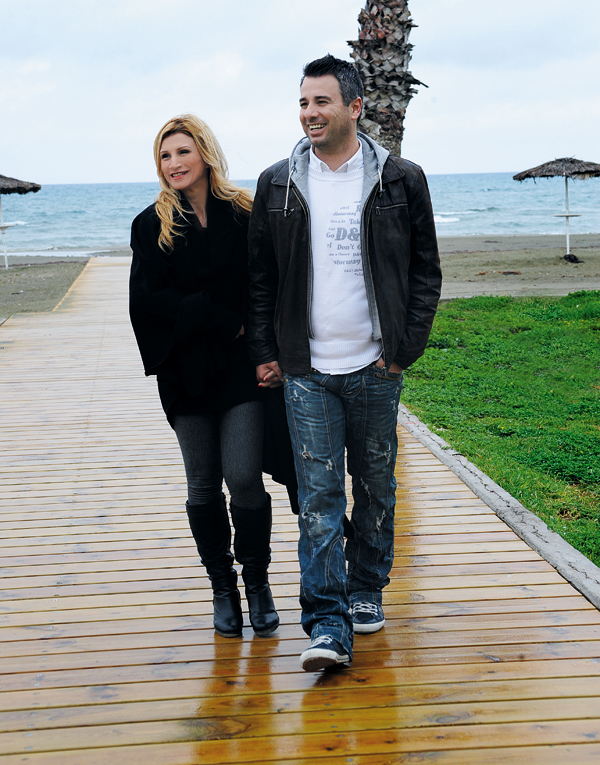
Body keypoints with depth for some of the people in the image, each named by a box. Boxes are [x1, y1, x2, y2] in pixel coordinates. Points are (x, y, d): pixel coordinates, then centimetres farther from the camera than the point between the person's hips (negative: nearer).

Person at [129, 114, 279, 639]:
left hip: (241, 367, -1)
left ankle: (257, 580, 13)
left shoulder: (244, 214, 3)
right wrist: (222, 320, -13)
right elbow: (152, 297, -6)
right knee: (204, 487, 6)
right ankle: (222, 587, 22)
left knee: (245, 479, -8)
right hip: (186, 373, 1)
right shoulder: (152, 226, 3)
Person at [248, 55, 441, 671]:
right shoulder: (277, 185, 4)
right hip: (305, 370, 0)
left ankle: (366, 591, 31)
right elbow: (259, 277, 9)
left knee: (375, 484, 12)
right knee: (319, 493, -3)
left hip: (376, 366, 0)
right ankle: (327, 623, 0)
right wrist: (263, 353, 3)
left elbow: (425, 271, 4)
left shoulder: (400, 181, 0)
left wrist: (404, 348, -3)